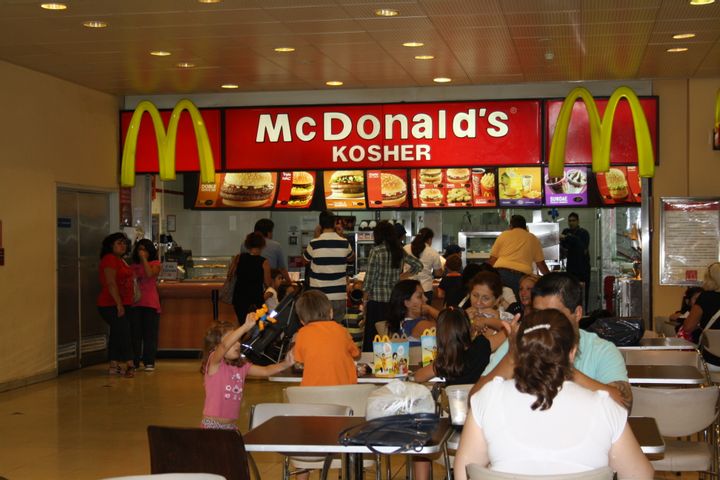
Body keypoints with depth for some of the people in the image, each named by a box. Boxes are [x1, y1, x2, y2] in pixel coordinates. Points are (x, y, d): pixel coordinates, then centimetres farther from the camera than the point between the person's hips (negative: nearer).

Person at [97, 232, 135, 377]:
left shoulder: (120, 260, 18)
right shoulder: (110, 259, -12)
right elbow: (111, 283, -19)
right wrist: (119, 304, -23)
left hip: (122, 304, 10)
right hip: (112, 305, -10)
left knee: (116, 334, 10)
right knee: (124, 333, -12)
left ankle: (114, 366, 14)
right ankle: (127, 365, -11)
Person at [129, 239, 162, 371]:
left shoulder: (155, 264, 5)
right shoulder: (133, 265, 15)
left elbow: (150, 274, -15)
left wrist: (144, 259, -10)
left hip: (150, 303, -3)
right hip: (135, 303, 3)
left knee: (150, 333, -2)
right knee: (135, 333, 3)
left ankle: (149, 362, 2)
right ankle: (134, 362, 9)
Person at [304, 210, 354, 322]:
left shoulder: (314, 244, -9)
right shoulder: (344, 243, -2)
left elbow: (305, 259, 11)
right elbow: (351, 257, 20)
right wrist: (341, 236, 21)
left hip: (319, 296, -2)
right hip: (339, 294, 2)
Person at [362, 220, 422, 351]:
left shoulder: (376, 251, -9)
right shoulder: (400, 251, 6)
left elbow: (369, 278, -8)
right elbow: (418, 265, 16)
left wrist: (365, 301, 1)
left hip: (377, 299, -5)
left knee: (372, 336, -1)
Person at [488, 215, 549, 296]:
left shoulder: (504, 235, 18)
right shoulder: (533, 239, 19)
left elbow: (492, 259, 15)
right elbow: (540, 263, 19)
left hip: (501, 272, 0)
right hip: (521, 275, 0)